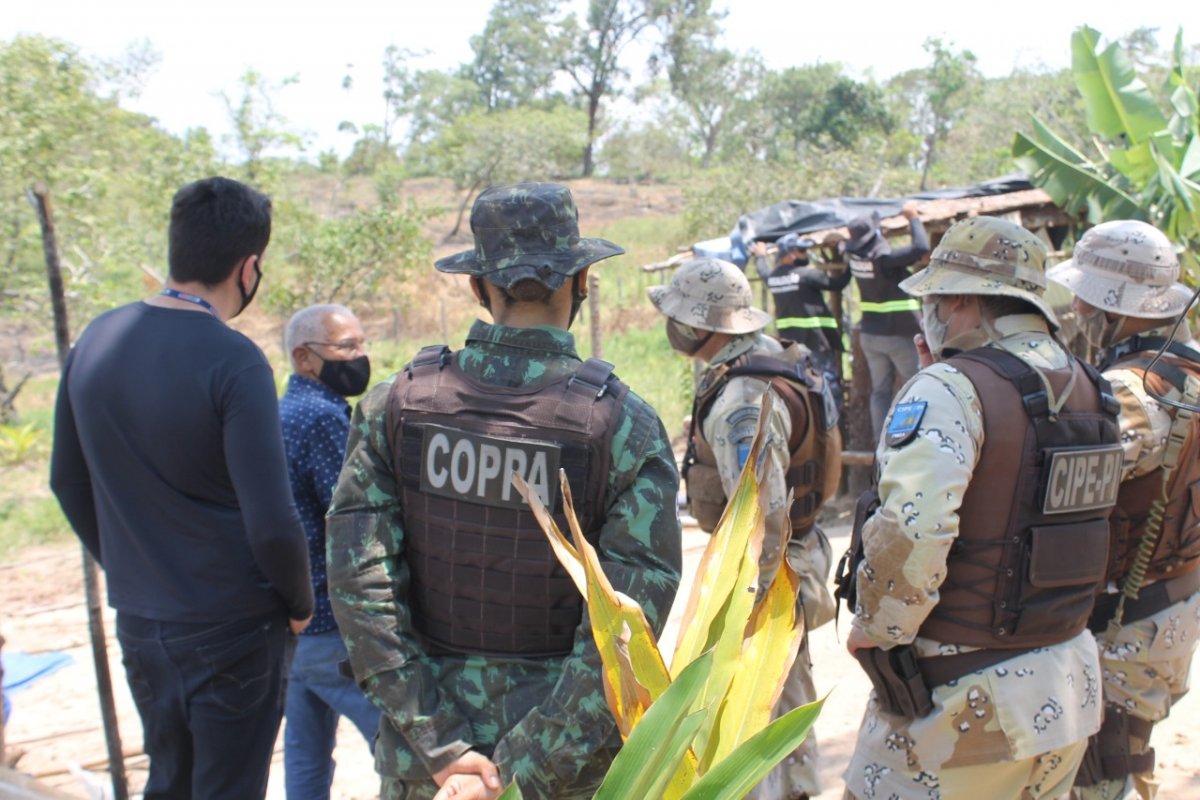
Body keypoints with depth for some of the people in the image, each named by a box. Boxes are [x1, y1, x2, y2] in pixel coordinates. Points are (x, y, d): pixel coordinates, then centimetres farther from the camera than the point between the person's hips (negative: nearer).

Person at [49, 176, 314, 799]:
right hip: (229, 629, -6)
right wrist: (300, 603, -3)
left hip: (136, 621, 6)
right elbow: (270, 522, -21)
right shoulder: (234, 362, -20)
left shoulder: (96, 340, 0)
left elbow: (68, 481, 10)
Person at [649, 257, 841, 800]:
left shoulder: (743, 400, -28)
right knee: (786, 687, 25)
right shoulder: (779, 358, 4)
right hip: (797, 552, 11)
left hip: (769, 569, -11)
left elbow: (762, 512, -33)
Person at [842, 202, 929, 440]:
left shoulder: (854, 256, -2)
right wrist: (913, 218, -12)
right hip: (899, 334, -6)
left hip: (870, 334, 6)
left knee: (880, 390, 8)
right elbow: (921, 248, -27)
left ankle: (881, 440, 6)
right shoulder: (884, 258, -21)